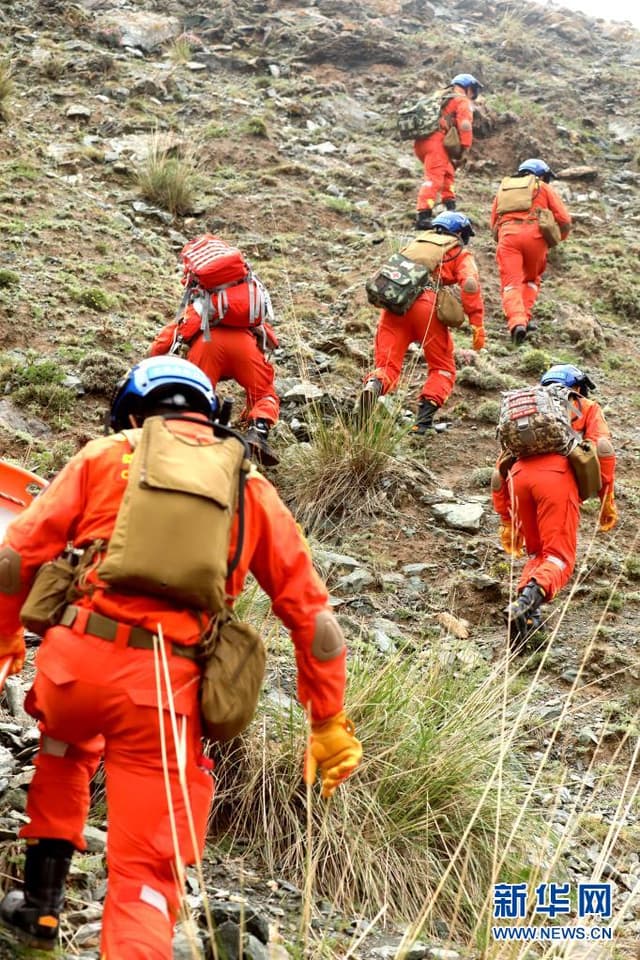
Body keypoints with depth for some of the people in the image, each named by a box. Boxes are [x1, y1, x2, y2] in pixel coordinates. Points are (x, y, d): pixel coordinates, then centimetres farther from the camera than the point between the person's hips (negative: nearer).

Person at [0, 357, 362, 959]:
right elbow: (312, 614, 13)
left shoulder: (106, 455, 12)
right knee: (145, 873, 6)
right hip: (162, 689, -1)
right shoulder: (251, 488, 16)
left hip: (73, 661, 1)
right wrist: (329, 723, 19)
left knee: (66, 748, 36)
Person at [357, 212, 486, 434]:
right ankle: (424, 419, -9)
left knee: (387, 366, 5)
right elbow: (470, 284, 1)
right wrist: (477, 324, -2)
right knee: (443, 369, 12)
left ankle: (374, 386, -30)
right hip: (426, 306, -3)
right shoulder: (461, 255, 20)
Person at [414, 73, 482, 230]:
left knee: (447, 171, 26)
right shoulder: (463, 101, 7)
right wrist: (464, 153, -7)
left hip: (420, 142, 8)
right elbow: (465, 127, -7)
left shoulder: (440, 98, 33)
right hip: (435, 141, -8)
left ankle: (450, 208, 23)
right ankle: (423, 216, -30)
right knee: (434, 178, -16)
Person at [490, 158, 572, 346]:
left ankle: (516, 321, -27)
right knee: (532, 279, 22)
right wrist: (559, 238, 30)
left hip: (507, 234, 1)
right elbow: (564, 219, 12)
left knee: (511, 283, -4)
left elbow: (493, 224, 28)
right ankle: (525, 317, 6)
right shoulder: (543, 188, 22)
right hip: (534, 234, -1)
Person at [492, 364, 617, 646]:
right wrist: (607, 500, 10)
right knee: (559, 558, -3)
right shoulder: (587, 408, 27)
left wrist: (508, 522, 35)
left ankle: (527, 613, -4)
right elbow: (603, 450, 6)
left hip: (519, 474, 4)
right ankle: (530, 599, -33)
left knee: (536, 553, 20)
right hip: (557, 474, -4)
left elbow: (500, 472, 32)